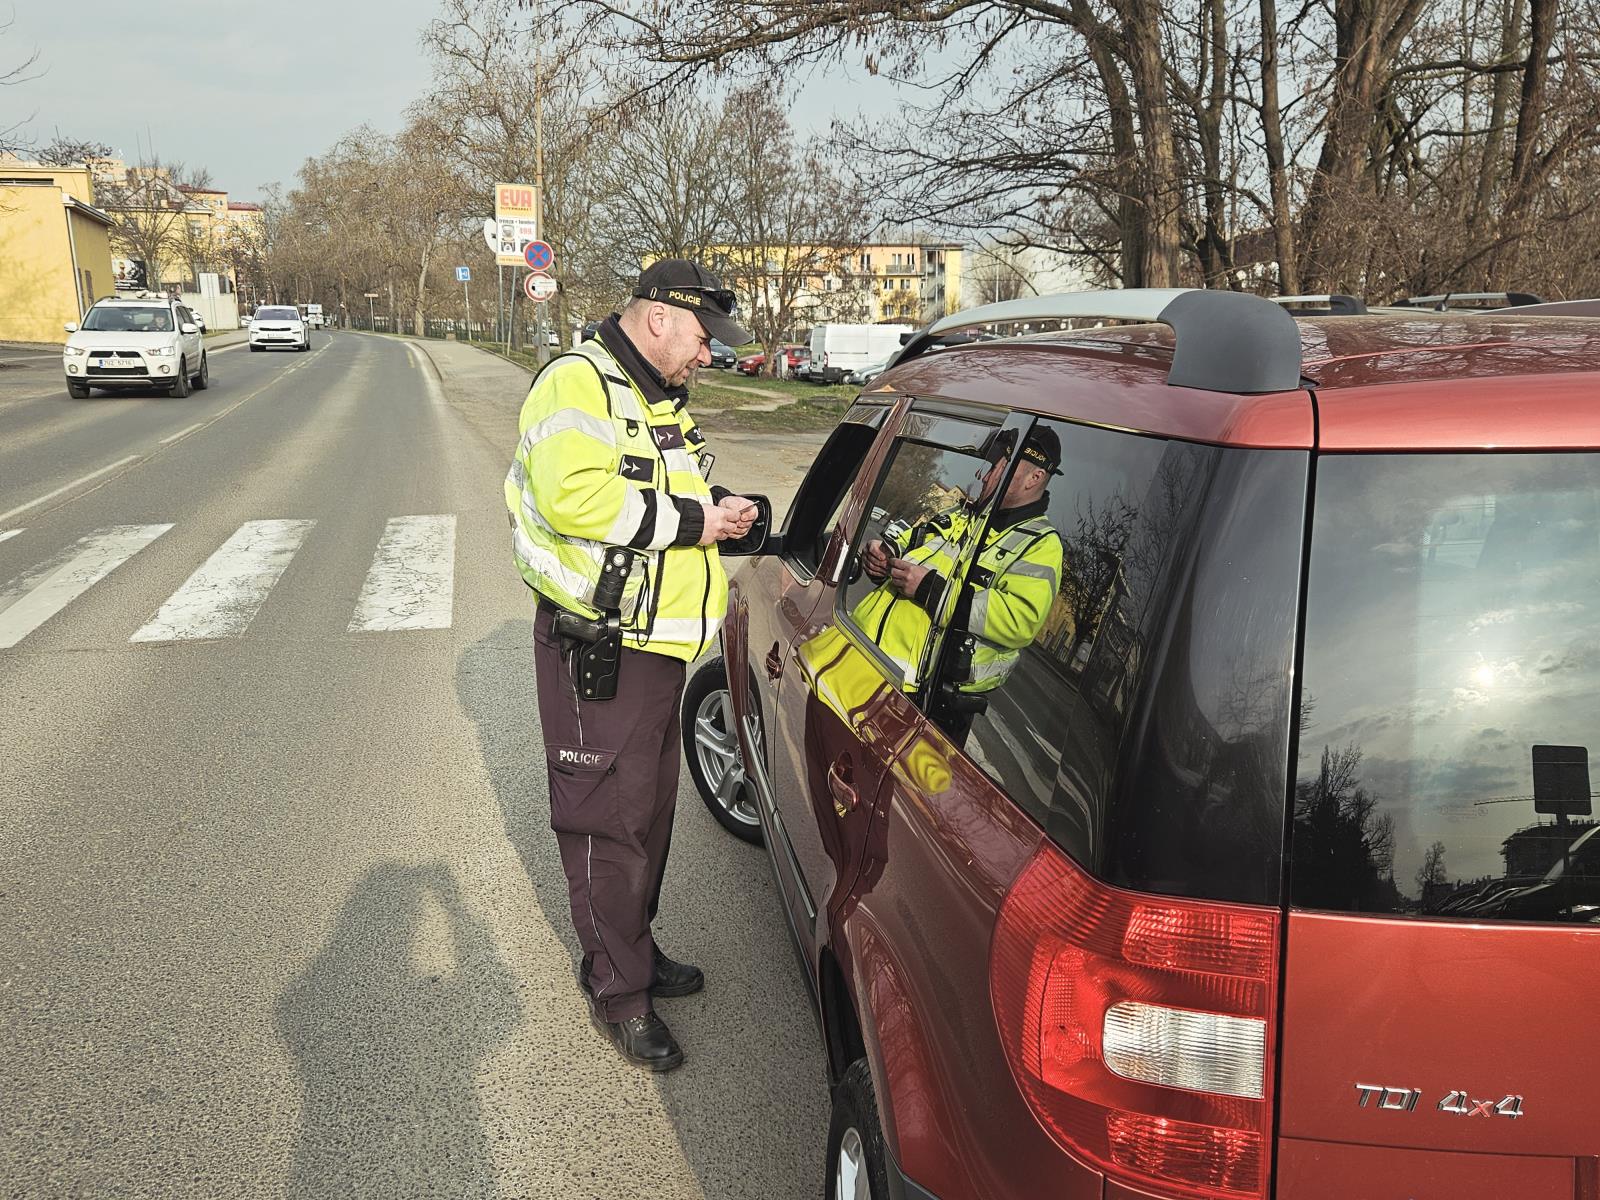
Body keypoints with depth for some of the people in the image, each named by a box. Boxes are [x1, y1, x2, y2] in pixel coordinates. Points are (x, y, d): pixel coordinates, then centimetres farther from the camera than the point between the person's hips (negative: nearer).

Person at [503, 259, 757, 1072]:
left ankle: (632, 950, 36)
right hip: (597, 646, -10)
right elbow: (573, 497, -30)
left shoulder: (659, 398, 17)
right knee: (608, 817, 0)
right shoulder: (579, 384, -15)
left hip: (656, 640, 10)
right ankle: (619, 991, 14)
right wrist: (690, 520, -22)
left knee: (650, 805, 19)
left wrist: (716, 507, 5)